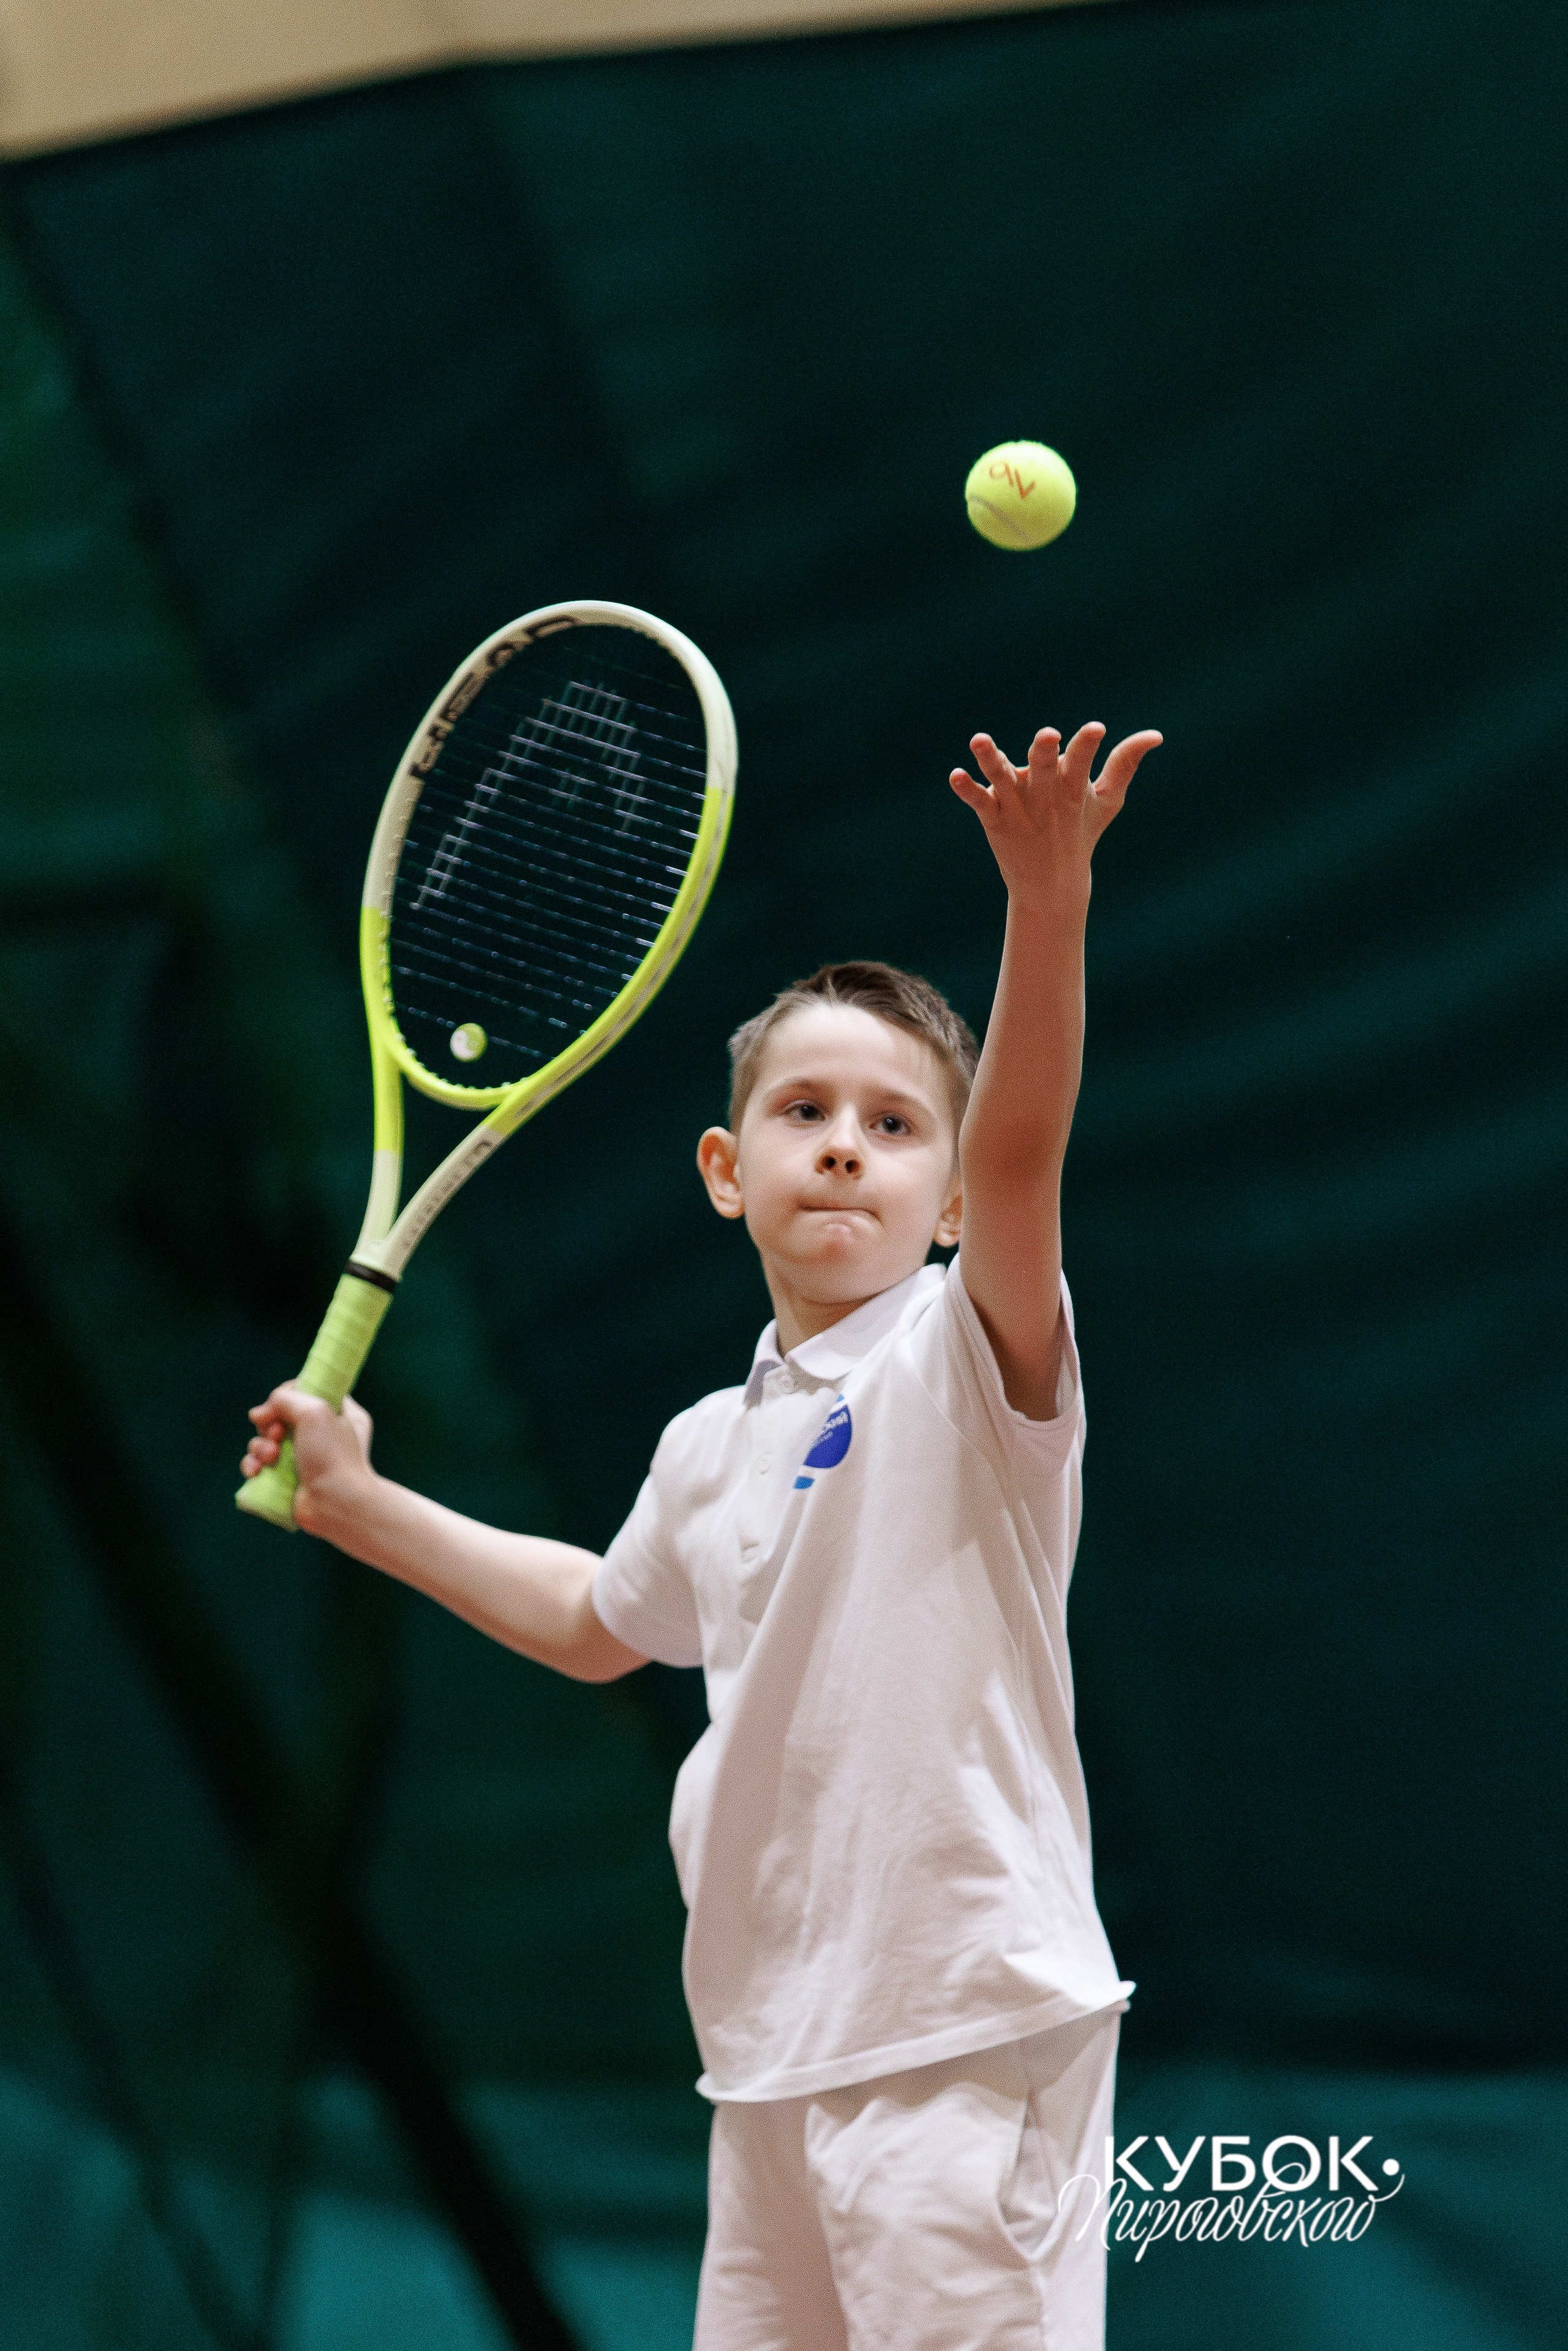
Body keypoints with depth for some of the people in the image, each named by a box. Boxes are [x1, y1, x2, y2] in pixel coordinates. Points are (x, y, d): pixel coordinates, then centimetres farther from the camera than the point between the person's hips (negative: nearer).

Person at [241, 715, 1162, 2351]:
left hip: (965, 2039, -7)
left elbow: (1019, 1156, -27)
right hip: (774, 2051, 7)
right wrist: (364, 1508, 31)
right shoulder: (710, 1445, 14)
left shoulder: (965, 1357, -6)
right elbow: (597, 1623, 34)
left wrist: (1047, 907, -42)